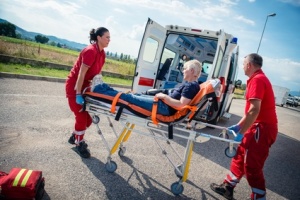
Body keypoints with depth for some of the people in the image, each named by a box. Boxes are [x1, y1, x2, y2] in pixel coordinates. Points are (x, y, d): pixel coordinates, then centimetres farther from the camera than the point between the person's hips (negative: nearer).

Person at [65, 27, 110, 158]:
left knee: (88, 116, 10)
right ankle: (79, 144, 18)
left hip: (85, 86, 8)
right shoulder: (90, 51, -24)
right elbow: (81, 74, -26)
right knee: (82, 116, -2)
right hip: (74, 86, -8)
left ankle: (75, 137, 33)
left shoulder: (102, 53, 3)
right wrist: (78, 94, -27)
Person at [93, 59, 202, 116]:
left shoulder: (191, 86, -14)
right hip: (164, 103, 10)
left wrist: (164, 97, -16)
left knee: (130, 98, -6)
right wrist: (164, 96, 7)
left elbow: (181, 104, -25)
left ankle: (97, 92, 3)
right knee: (137, 95, 10)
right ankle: (106, 89, 17)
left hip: (165, 108, -10)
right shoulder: (190, 84, 16)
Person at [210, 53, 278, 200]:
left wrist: (241, 132, -21)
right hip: (259, 126, 10)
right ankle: (228, 188, 30)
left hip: (262, 128, -10)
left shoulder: (257, 79, -17)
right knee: (240, 157, 16)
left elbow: (254, 110, -26)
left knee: (252, 166, 0)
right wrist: (238, 125, 19)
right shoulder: (258, 78, 16)